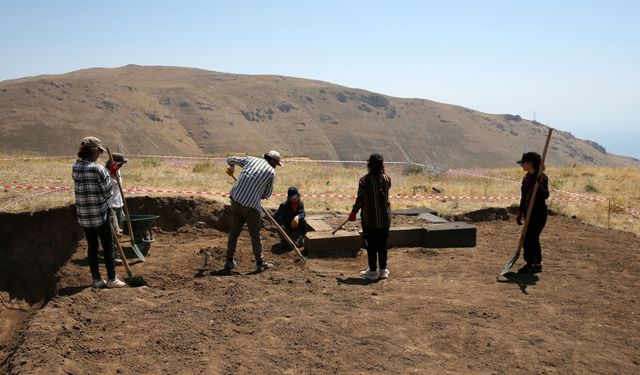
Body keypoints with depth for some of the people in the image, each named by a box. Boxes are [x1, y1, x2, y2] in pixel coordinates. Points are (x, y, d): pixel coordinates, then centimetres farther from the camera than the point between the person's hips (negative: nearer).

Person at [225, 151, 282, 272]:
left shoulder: (250, 159, 11)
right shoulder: (271, 172, 2)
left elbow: (230, 159, 23)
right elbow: (267, 194, 10)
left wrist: (232, 167, 44)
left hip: (236, 200, 4)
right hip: (251, 205, -4)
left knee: (234, 231, 17)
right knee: (255, 234, 9)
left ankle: (230, 261, 23)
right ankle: (260, 263, 19)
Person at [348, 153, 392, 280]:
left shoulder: (364, 180, -13)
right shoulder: (387, 179, -5)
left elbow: (360, 199, -9)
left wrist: (353, 212, 5)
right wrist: (382, 172, 14)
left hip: (369, 218, -3)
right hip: (384, 218, 3)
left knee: (371, 245, 7)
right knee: (382, 244, 14)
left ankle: (373, 271, 12)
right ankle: (383, 270, 21)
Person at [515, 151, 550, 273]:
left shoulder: (541, 177, -14)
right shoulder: (527, 177, 11)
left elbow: (545, 195, -23)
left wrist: (540, 185, -40)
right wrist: (520, 212, 19)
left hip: (539, 213, -9)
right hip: (529, 213, 9)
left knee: (530, 238, -7)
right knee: (528, 239, 12)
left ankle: (536, 264, 5)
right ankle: (531, 263, 22)